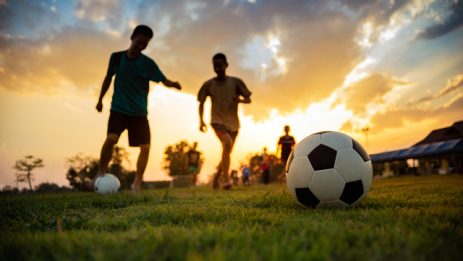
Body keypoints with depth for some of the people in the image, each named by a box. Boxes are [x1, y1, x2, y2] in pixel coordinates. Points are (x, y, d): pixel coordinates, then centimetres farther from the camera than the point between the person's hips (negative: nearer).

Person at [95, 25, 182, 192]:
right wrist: (100, 99, 19)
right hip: (118, 109, 0)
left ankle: (137, 183, 7)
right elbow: (108, 77, 16)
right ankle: (100, 173, -1)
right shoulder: (116, 57, 2)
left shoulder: (148, 63, -4)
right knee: (111, 139, -22)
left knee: (145, 146, -8)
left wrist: (173, 84, -37)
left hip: (139, 113, 0)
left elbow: (164, 80, -13)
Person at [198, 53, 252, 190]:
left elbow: (248, 99, 4)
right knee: (227, 143, -30)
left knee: (227, 152, 9)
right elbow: (201, 103, 8)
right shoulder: (209, 84, -1)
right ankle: (226, 179, -25)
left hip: (233, 122, 3)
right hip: (217, 121, -3)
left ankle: (216, 176, 35)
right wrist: (201, 120, -4)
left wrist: (240, 99, -19)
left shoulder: (236, 82, 0)